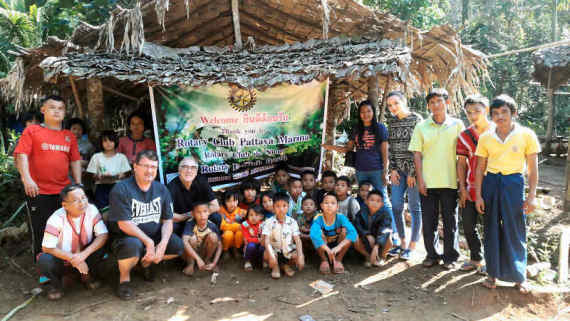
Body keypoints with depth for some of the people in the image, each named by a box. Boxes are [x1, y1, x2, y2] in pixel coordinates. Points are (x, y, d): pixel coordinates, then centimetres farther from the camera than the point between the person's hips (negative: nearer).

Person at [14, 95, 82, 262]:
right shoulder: (32, 130, 1)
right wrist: (26, 178, -20)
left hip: (64, 192, 4)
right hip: (39, 192, -3)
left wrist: (78, 184, 6)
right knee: (40, 231, 6)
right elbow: (22, 155, -8)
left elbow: (75, 161, 12)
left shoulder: (69, 136, 11)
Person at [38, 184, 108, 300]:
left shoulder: (91, 210, -18)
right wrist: (73, 258, -27)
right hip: (62, 258, -2)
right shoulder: (56, 219, -24)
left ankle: (89, 275, 5)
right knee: (44, 261, -32)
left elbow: (103, 235, -21)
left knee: (100, 245, -26)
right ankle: (56, 282, 4)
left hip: (85, 257, 2)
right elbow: (47, 248, -22)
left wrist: (84, 254, -34)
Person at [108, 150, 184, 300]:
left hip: (154, 236, 6)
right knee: (133, 246, -38)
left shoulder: (161, 189, 3)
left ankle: (147, 262, 16)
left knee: (178, 246, -14)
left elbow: (167, 220, 2)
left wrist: (163, 244, -16)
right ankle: (124, 277, -4)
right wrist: (148, 242, -25)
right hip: (124, 237, -5)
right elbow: (124, 224, -19)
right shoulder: (121, 189, -14)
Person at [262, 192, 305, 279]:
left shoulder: (292, 222, -5)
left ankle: (286, 265, 8)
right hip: (274, 250, -2)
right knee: (266, 255, -33)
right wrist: (271, 256, -35)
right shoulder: (269, 223, -11)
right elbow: (266, 241, -19)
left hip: (288, 251, 2)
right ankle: (275, 267, 2)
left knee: (298, 257, -25)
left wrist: (300, 256, -25)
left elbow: (297, 240, -10)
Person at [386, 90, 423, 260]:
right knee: (396, 206, 5)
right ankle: (402, 242, 19)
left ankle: (412, 246, 9)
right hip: (398, 169, 6)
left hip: (413, 168, -6)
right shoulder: (391, 122, 10)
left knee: (414, 207, 1)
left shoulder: (416, 119, -7)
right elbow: (391, 147, 12)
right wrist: (393, 169, 3)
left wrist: (413, 173, -13)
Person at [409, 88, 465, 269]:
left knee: (450, 220, 7)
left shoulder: (457, 125, 4)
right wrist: (420, 180, -4)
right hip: (428, 182, 1)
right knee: (428, 220, 7)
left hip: (450, 181, -1)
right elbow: (417, 154, 3)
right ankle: (432, 255, 22)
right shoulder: (421, 127, 5)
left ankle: (450, 256, 21)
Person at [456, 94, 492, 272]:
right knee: (468, 226, 9)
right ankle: (476, 259, 27)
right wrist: (462, 188, 2)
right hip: (471, 189, 3)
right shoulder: (464, 136, 3)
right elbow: (462, 163, 6)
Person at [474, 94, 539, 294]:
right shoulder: (485, 138, 3)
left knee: (515, 231, 2)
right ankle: (493, 273, 21)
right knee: (492, 230, 8)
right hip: (491, 183, 2)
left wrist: (532, 195, -5)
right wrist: (478, 195, 3)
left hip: (514, 183, -2)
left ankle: (519, 276, 19)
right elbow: (480, 168, 7)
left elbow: (533, 168, 0)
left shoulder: (526, 135, -2)